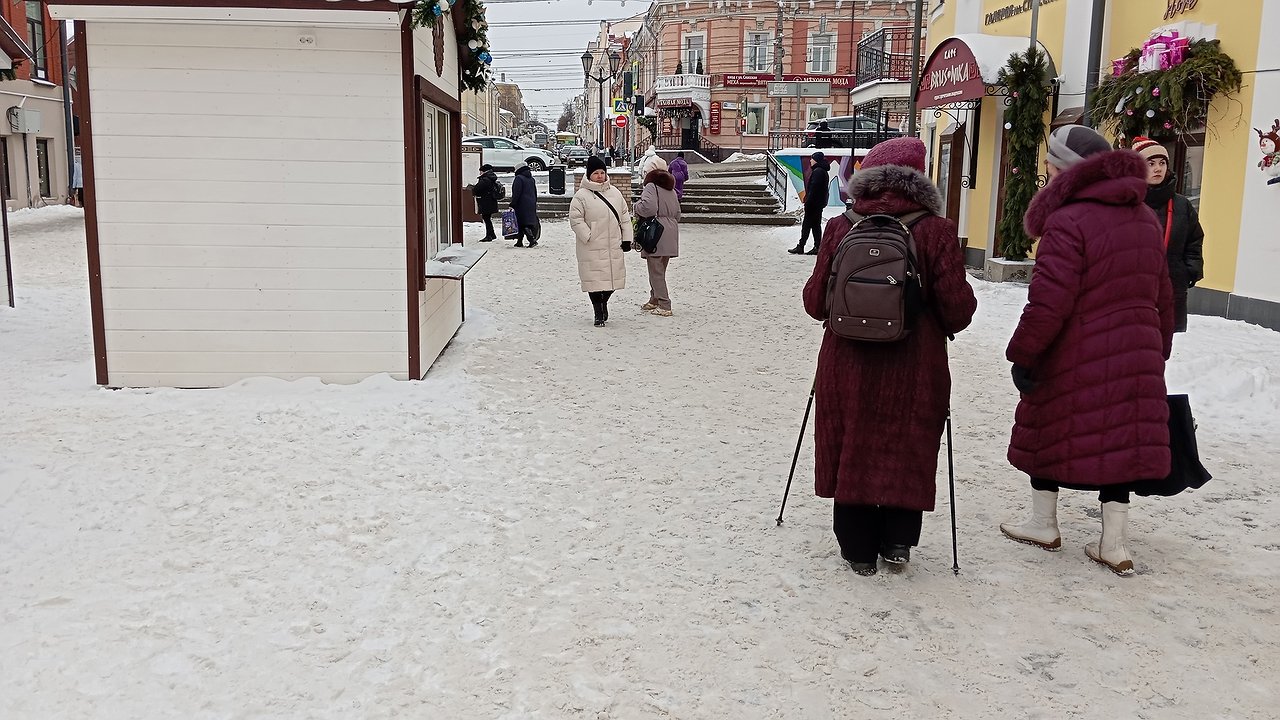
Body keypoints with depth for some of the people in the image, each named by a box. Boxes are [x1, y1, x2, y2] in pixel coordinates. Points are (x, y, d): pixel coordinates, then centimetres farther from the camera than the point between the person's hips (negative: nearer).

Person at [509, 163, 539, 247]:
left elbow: (516, 193, -16)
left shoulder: (519, 178, -10)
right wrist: (534, 204, 25)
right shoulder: (531, 179, 15)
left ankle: (532, 240, -19)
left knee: (523, 224, -7)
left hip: (522, 205, -8)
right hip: (531, 205, 8)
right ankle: (519, 242, 18)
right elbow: (535, 193, 20)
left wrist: (512, 205, -14)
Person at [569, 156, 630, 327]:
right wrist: (588, 237, -13)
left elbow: (624, 216, 15)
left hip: (613, 246, 5)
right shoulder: (581, 195, -5)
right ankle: (598, 313, 7)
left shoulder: (615, 193, 12)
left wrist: (626, 238, 9)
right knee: (595, 279, -4)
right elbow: (575, 219, -8)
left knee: (612, 276, 8)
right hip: (592, 247, -5)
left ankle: (604, 302, 33)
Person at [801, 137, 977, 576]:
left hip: (848, 363, 1)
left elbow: (815, 301, -1)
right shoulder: (935, 231, -8)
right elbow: (957, 305, -10)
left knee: (851, 449, 13)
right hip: (914, 365, -1)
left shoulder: (840, 228, -4)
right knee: (908, 450, 16)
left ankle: (858, 548, 22)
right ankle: (898, 539, 18)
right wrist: (947, 326, 13)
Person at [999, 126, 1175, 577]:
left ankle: (1043, 524, 25)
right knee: (1118, 440, 10)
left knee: (1048, 432, 11)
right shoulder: (1145, 219, 11)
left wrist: (1022, 354, -13)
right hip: (1134, 356, 7)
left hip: (1075, 358, -7)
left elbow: (1049, 302, -21)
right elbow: (1161, 297, 17)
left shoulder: (1068, 221, -16)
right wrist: (1157, 349, 26)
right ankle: (1115, 544, 12)